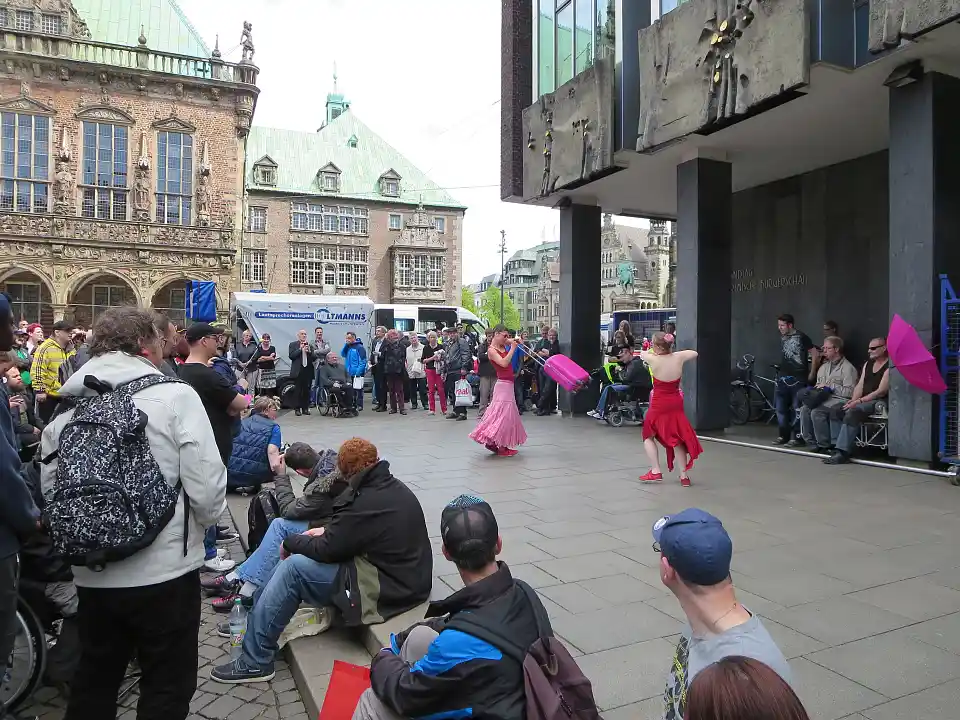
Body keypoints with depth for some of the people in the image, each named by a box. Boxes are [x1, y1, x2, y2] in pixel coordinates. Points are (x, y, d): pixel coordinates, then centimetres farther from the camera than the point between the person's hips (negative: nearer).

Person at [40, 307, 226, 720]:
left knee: (93, 684, 25)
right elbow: (206, 486, -18)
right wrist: (204, 521, 4)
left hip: (92, 574, 5)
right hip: (164, 572, -5)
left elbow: (50, 489, 3)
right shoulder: (174, 395, -13)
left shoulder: (67, 408, 1)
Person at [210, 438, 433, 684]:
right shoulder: (394, 487, 5)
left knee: (293, 567, -10)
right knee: (299, 555, 12)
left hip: (385, 586, -10)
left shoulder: (365, 502, -24)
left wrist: (290, 542, 3)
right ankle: (254, 622, 24)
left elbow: (325, 550, -15)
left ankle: (255, 662, 0)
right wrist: (328, 531, 8)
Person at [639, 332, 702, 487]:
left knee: (648, 436, 14)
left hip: (659, 404, -4)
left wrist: (651, 352, 24)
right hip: (676, 403, 4)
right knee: (677, 438, 14)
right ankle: (684, 475, 16)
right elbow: (694, 353, 14)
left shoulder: (653, 360, -18)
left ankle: (655, 471, 6)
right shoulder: (679, 357, -8)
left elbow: (642, 354, 5)